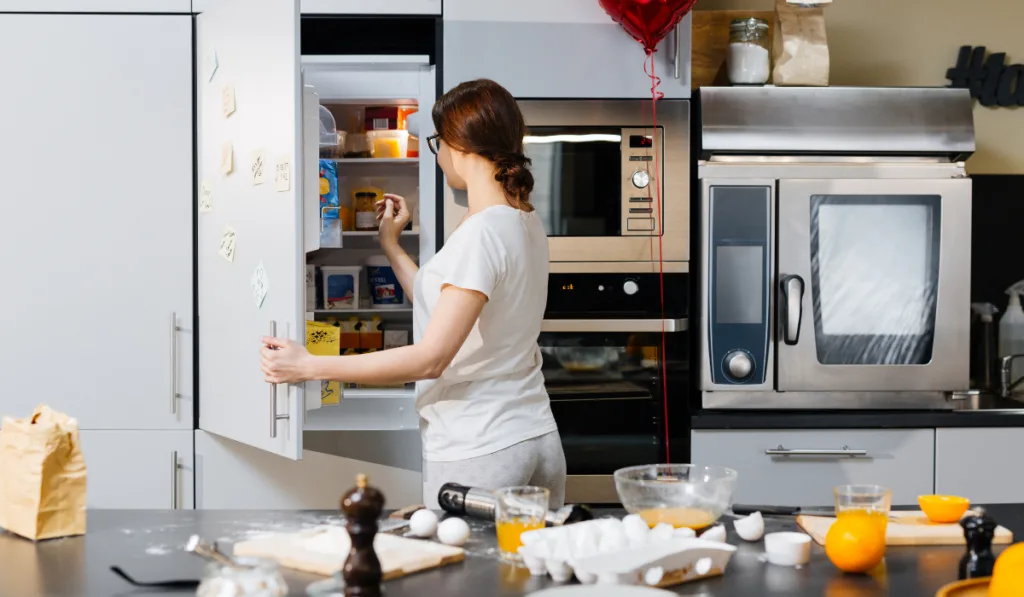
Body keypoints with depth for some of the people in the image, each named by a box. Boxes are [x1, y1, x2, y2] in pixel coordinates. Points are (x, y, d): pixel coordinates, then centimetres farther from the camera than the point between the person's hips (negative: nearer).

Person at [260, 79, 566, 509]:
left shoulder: (481, 232, -17)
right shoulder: (527, 225, 10)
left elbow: (430, 359, -20)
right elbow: (442, 309, 16)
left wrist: (310, 367, -16)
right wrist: (391, 246, 25)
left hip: (477, 452, -8)